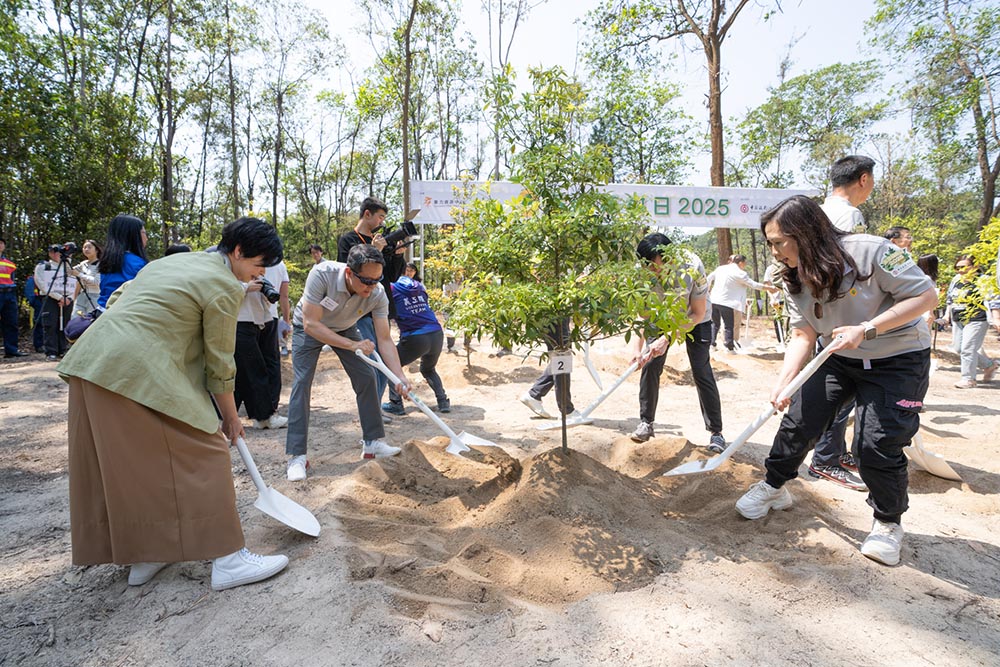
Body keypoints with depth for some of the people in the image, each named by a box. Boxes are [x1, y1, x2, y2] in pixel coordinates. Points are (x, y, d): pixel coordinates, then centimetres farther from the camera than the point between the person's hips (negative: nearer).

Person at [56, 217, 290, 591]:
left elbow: (117, 300, 25)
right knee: (204, 453, -4)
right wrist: (230, 417, 6)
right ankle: (227, 560, 0)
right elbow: (219, 361, -4)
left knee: (127, 462, 15)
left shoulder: (176, 260, 20)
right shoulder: (225, 286, -7)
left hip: (90, 363, 10)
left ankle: (141, 558, 27)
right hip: (140, 374, -10)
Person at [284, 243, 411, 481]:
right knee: (302, 382, -13)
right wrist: (353, 345, -41)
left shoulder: (378, 294, -29)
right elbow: (311, 324, -37)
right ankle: (296, 456, -6)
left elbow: (385, 340, -26)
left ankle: (373, 443, 8)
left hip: (345, 328, 3)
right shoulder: (322, 274, -39)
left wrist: (401, 377, -36)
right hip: (309, 328, -3)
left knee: (367, 377, -5)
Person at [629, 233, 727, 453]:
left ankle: (716, 431, 4)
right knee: (650, 364, -9)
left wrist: (666, 339, -32)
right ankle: (646, 422, 4)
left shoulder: (692, 267, -35)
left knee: (702, 373, -8)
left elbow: (698, 314, -25)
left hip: (695, 319, -3)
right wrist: (637, 348, -29)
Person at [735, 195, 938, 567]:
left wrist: (866, 330, -31)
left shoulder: (870, 251, -25)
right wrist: (784, 380, -22)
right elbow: (803, 335, -8)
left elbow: (926, 295, -21)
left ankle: (889, 522, 16)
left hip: (898, 359, -5)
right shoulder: (796, 279, -6)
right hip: (839, 359, 5)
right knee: (798, 422, -2)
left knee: (877, 446, -11)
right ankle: (773, 488, 21)